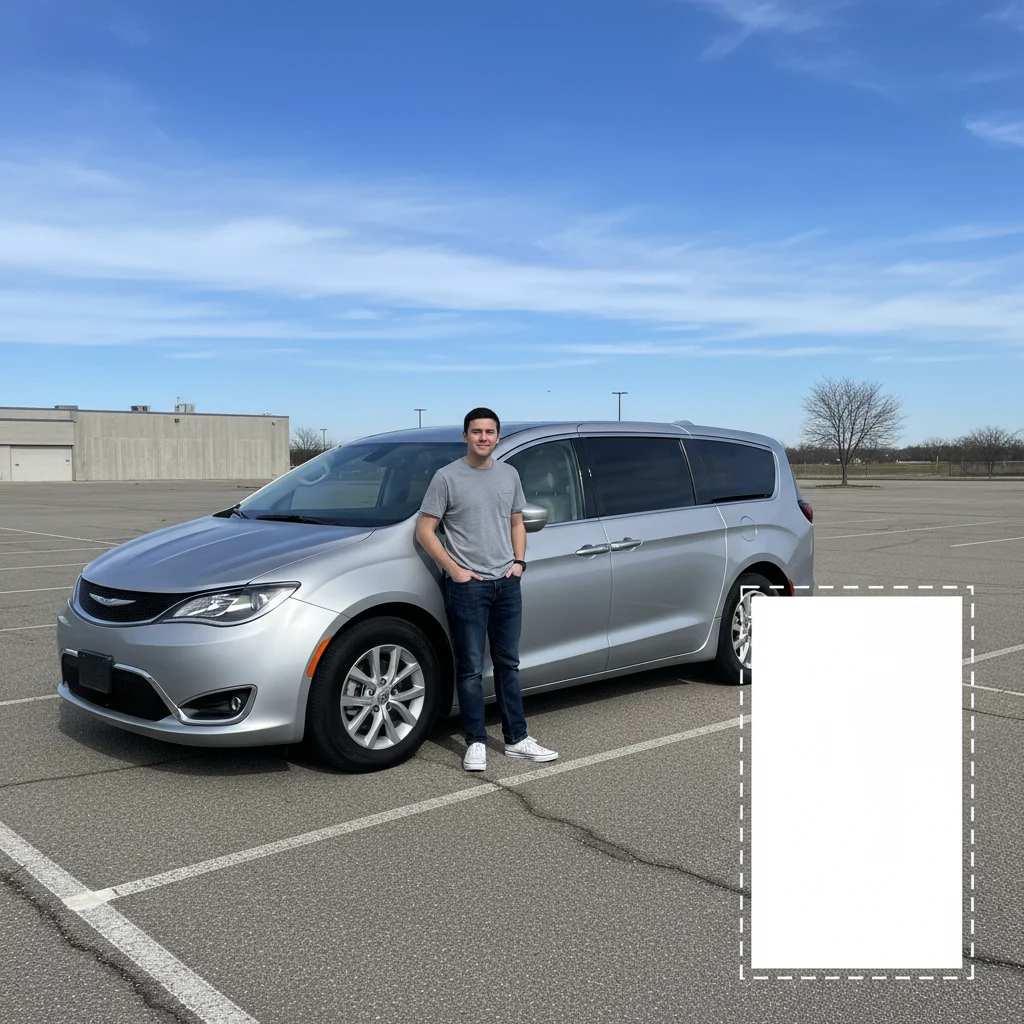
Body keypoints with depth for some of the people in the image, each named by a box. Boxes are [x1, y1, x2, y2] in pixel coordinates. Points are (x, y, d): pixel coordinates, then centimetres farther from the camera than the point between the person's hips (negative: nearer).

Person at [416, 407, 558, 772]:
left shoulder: (509, 474, 11)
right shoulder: (447, 477, -6)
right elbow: (424, 530, -6)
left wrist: (519, 561, 4)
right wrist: (454, 570, -11)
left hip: (507, 584, 5)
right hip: (467, 586, -5)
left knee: (508, 665, 12)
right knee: (471, 670, 0)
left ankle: (517, 738, 21)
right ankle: (476, 743, 10)